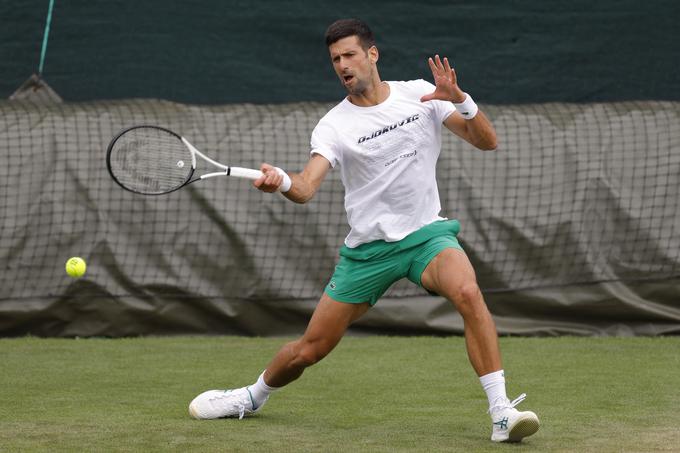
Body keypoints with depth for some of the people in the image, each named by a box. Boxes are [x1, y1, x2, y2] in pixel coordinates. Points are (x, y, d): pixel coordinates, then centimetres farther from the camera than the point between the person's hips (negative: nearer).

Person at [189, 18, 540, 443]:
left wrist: (460, 100, -23)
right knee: (309, 349, 4)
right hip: (367, 246, 1)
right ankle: (253, 396, 37)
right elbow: (306, 188, -20)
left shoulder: (421, 94, -2)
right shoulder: (334, 125, -5)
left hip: (426, 232, -1)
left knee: (468, 292, -34)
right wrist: (279, 181, -44)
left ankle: (502, 412, -31)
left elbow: (487, 141, -4)